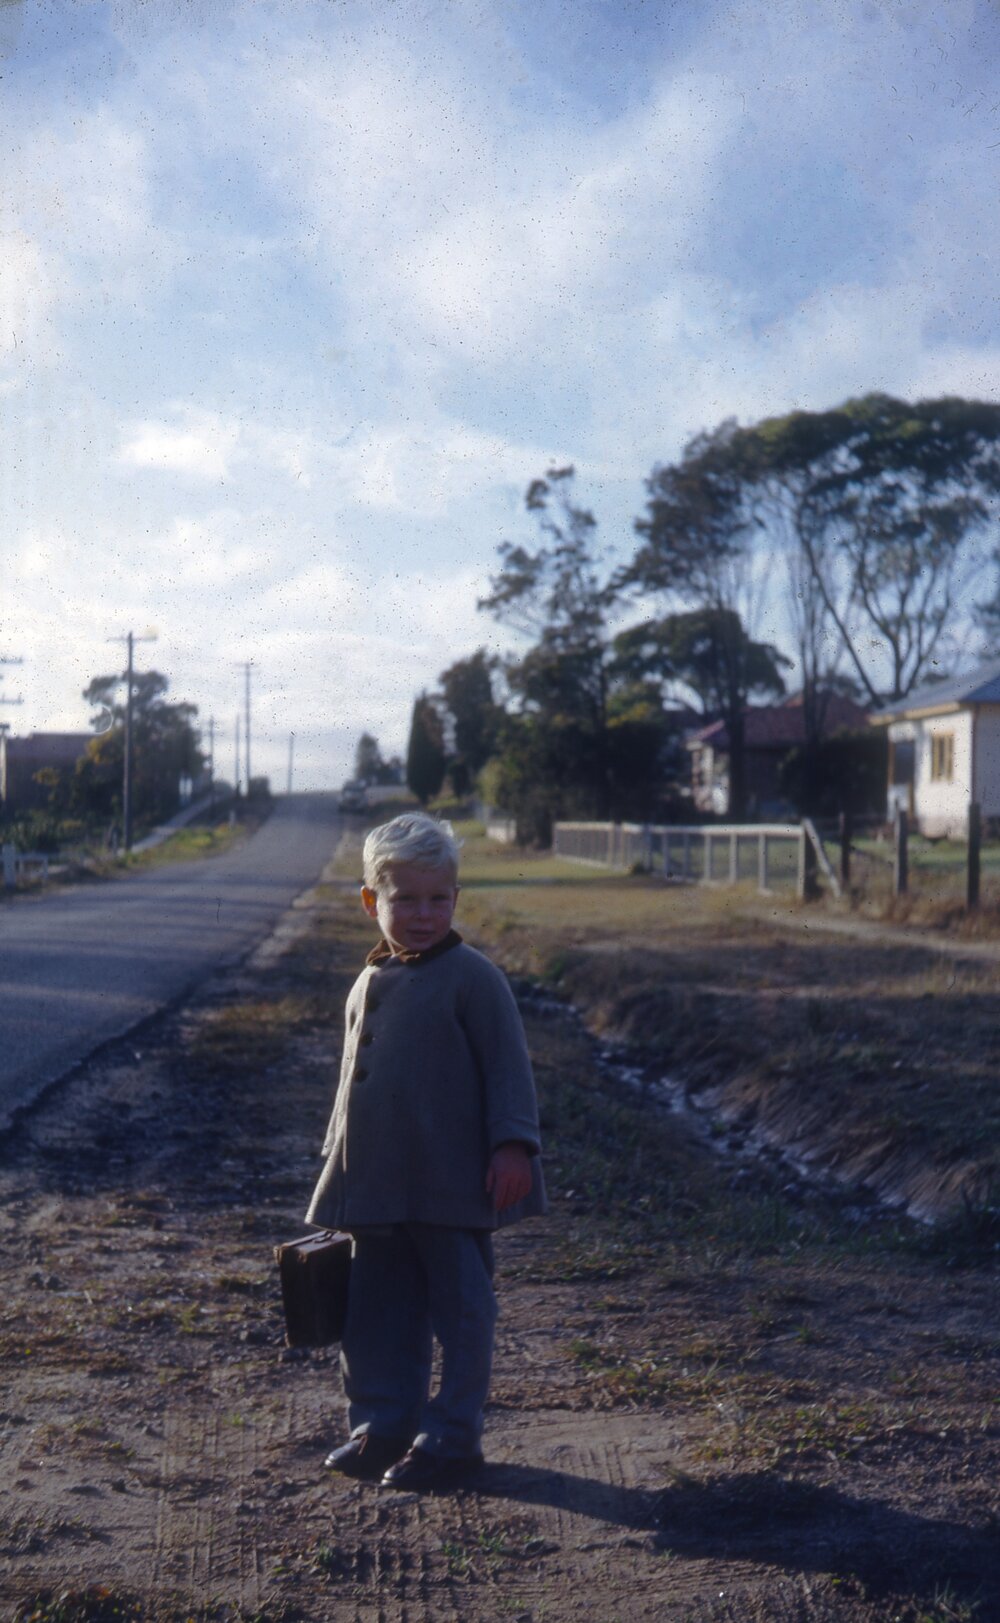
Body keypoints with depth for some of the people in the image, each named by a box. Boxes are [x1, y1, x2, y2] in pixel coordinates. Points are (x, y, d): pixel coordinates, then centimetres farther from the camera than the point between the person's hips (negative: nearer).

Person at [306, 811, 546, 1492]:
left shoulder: (472, 977, -8)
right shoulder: (369, 984, 11)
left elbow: (508, 1066, -10)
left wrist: (513, 1144, -15)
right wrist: (337, 1157, 20)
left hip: (454, 1186, -6)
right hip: (376, 1189, 7)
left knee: (461, 1312, 4)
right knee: (377, 1310, 14)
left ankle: (451, 1437, 14)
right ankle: (382, 1424, 27)